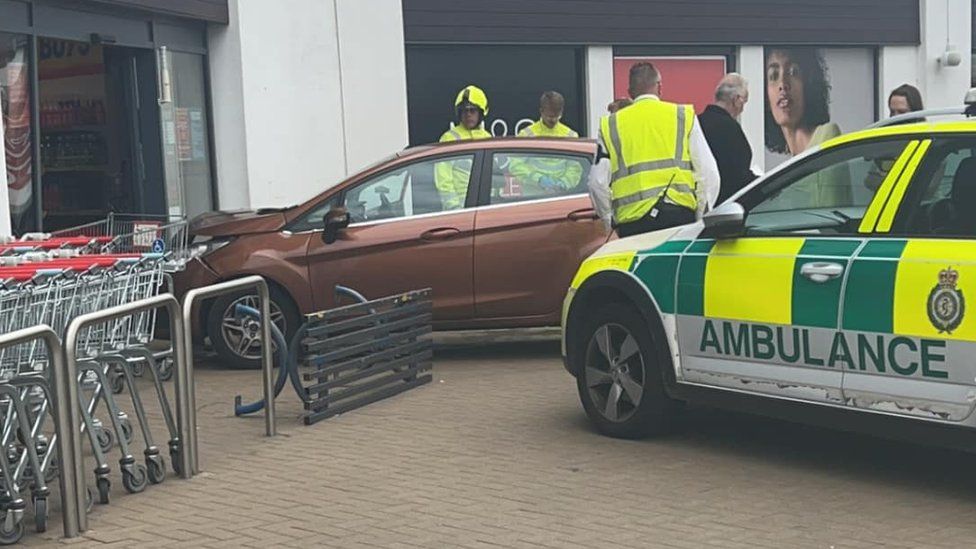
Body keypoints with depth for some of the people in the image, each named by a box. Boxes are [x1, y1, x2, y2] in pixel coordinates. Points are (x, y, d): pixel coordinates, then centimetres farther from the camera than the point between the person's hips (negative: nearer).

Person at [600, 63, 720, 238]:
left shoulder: (610, 125, 11)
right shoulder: (684, 116, 10)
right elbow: (708, 173, 7)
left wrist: (611, 222, 16)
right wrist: (700, 217, 14)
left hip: (632, 219, 0)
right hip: (679, 214, 0)